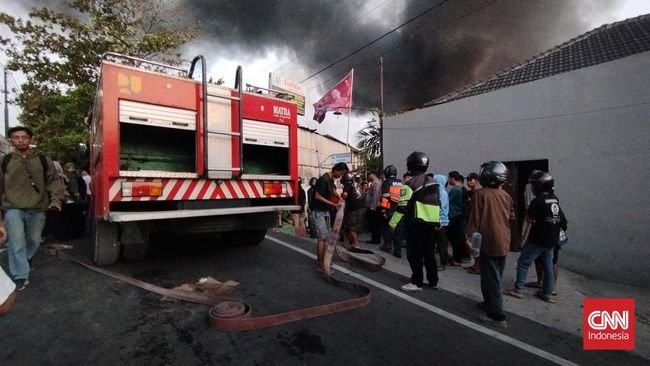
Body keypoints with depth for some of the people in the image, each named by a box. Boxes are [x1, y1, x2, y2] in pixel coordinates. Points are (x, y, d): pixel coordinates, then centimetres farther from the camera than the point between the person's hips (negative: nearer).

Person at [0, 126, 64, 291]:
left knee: (34, 240, 15)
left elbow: (53, 180, 2)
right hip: (13, 209, -1)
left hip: (37, 209, 1)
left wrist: (56, 199, -11)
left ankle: (25, 259, 44)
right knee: (17, 241, -8)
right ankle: (20, 276, 1)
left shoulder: (43, 160, 5)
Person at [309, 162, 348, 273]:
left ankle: (322, 260, 22)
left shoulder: (331, 179, 7)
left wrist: (339, 198, 12)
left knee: (327, 237, 12)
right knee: (322, 237, -11)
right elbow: (317, 196, -25)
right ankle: (320, 265, -4)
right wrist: (333, 204, -22)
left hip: (325, 211, 10)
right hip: (317, 212, -10)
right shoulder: (324, 179, -21)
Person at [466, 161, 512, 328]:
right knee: (496, 276, 18)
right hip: (503, 242, 7)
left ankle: (497, 315, 2)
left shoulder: (480, 194, -13)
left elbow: (475, 218, -14)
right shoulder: (506, 196, 5)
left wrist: (470, 236, -7)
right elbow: (511, 218, 14)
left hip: (489, 241, -7)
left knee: (491, 278, -1)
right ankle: (490, 303, 32)